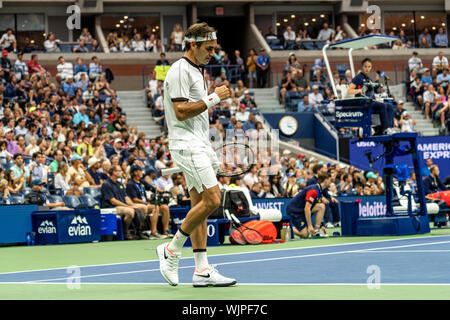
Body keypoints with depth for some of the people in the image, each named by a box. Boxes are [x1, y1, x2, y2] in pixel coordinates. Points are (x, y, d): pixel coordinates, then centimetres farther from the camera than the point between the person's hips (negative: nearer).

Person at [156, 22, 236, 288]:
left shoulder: (196, 71, 20)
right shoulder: (180, 71, -11)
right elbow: (181, 111, -19)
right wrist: (213, 98, -18)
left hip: (199, 145, 10)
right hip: (187, 145, -10)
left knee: (200, 204, 5)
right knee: (212, 199, -17)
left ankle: (202, 270, 4)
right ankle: (172, 250, -5)